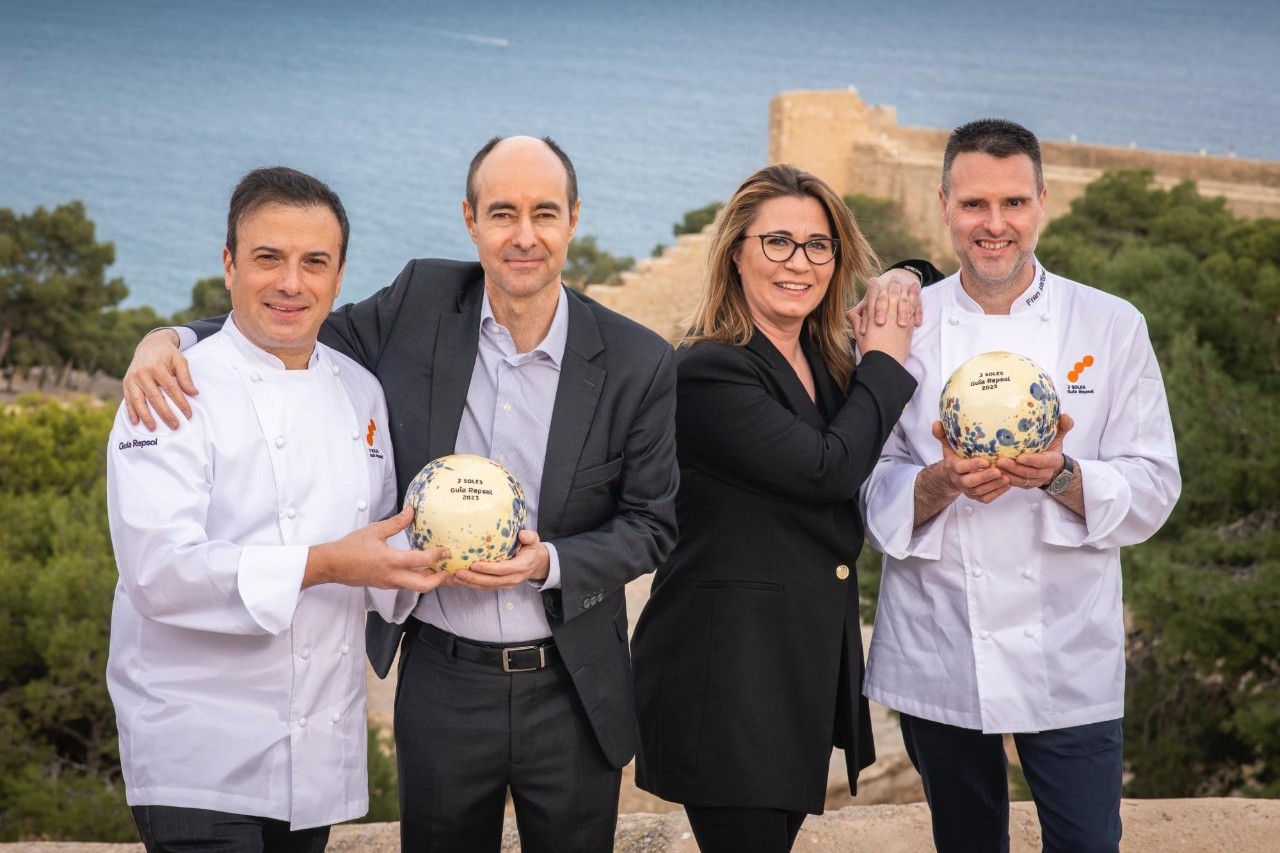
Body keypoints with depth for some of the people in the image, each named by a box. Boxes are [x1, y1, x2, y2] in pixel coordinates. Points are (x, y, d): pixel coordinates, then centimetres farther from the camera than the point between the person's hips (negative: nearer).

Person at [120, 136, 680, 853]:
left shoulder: (639, 363, -7)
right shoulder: (422, 303, -4)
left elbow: (652, 525, -1)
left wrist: (549, 563, -18)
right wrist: (169, 338, -9)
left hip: (571, 688, 0)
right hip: (443, 680, 1)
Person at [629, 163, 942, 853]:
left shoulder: (830, 364, 11)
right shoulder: (709, 372, -15)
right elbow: (827, 468, -20)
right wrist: (886, 362, -5)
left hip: (813, 666, 8)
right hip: (726, 680, -8)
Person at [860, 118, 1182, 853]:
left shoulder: (1112, 327, 0)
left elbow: (1153, 489, -3)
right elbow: (867, 488, -1)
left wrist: (1061, 477, -22)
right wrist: (942, 483, -22)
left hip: (1069, 660, -1)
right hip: (936, 656, 1)